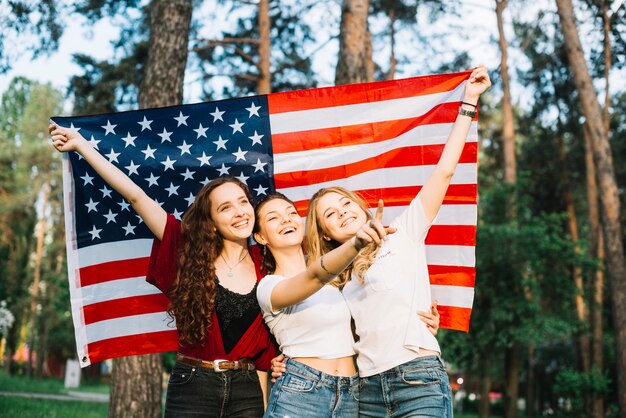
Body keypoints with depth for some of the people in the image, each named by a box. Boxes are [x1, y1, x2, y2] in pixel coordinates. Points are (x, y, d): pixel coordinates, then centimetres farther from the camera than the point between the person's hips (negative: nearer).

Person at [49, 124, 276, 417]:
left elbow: (263, 340, 8)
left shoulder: (263, 267, 3)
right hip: (193, 386, -1)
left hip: (246, 391, 2)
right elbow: (136, 196, -5)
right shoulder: (189, 252, -3)